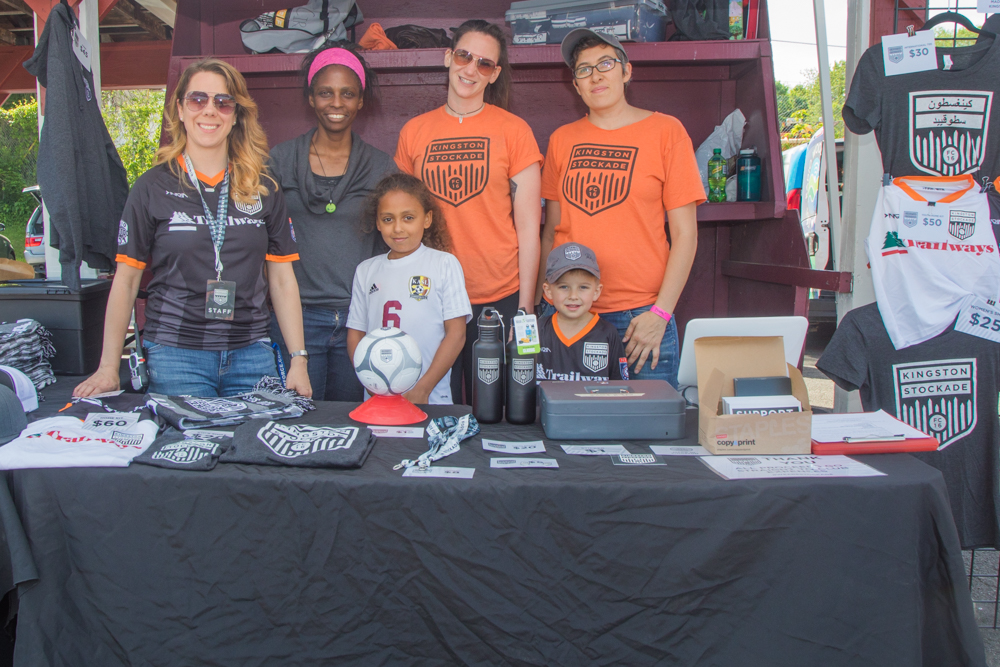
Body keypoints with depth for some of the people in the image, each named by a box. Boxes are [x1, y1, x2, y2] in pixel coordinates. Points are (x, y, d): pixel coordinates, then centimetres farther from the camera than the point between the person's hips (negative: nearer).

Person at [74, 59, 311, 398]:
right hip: (175, 356, -2)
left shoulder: (263, 189, 7)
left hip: (251, 355, 2)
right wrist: (109, 367, -3)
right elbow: (126, 279, 2)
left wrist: (298, 361, 2)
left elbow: (282, 279, 7)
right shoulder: (153, 188, 2)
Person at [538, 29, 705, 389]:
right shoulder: (562, 140, 11)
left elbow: (685, 233, -2)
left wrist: (660, 313, -9)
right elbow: (551, 232, 13)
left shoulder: (664, 130, 2)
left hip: (640, 316, -2)